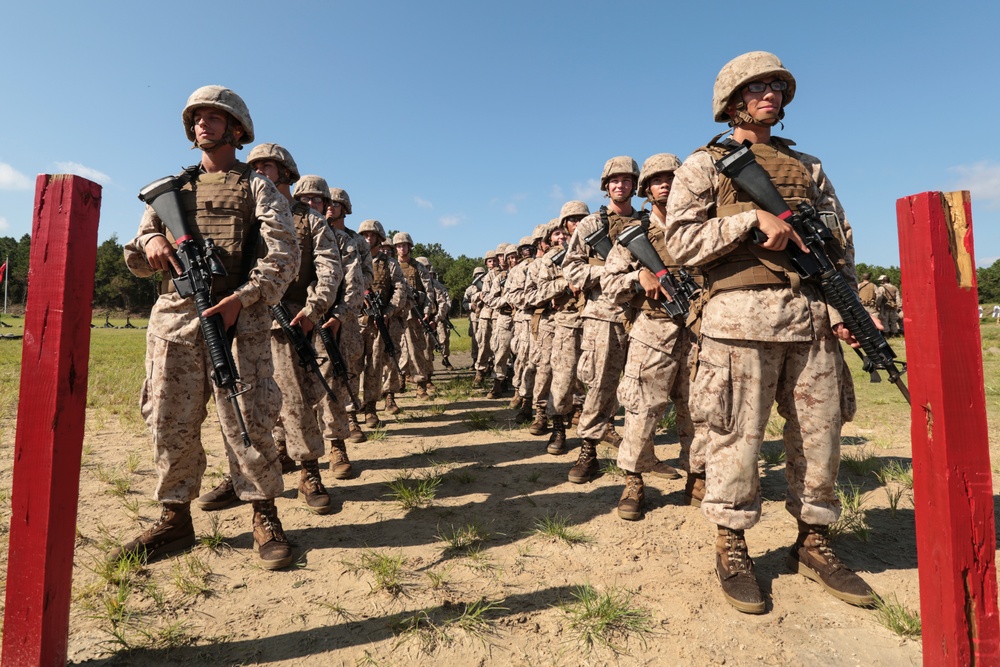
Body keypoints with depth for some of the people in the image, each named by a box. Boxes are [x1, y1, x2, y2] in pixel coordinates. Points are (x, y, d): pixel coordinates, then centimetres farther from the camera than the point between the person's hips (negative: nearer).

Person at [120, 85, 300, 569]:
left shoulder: (258, 187, 8)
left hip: (236, 317, -5)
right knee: (170, 423, 7)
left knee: (248, 420, -7)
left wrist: (241, 298, -19)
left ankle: (265, 519, 7)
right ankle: (175, 518, 21)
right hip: (173, 318, 5)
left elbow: (284, 256, -5)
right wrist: (151, 241, -3)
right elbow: (136, 261, 21)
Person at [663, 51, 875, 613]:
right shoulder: (705, 164, 9)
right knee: (739, 436, -2)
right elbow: (681, 240, -4)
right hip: (743, 314, -5)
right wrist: (753, 218, -13)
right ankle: (732, 548, 14)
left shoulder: (807, 165, 23)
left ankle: (814, 543, 25)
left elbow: (841, 241, 18)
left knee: (820, 434, 8)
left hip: (812, 315, 5)